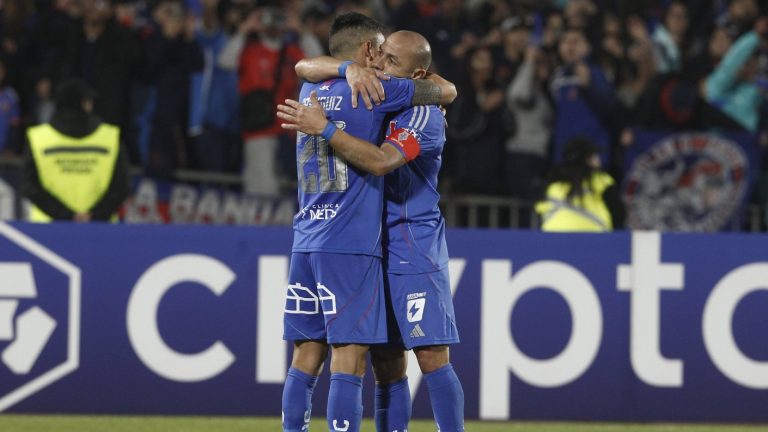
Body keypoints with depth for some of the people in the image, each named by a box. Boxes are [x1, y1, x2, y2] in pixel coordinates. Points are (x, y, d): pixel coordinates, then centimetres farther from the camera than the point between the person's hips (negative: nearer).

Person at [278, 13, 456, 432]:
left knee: (307, 357, 7)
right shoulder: (371, 89, -4)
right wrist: (427, 79, 26)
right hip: (350, 244, -7)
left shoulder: (309, 91, 14)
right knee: (349, 359, -8)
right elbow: (447, 91, 5)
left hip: (306, 241, 7)